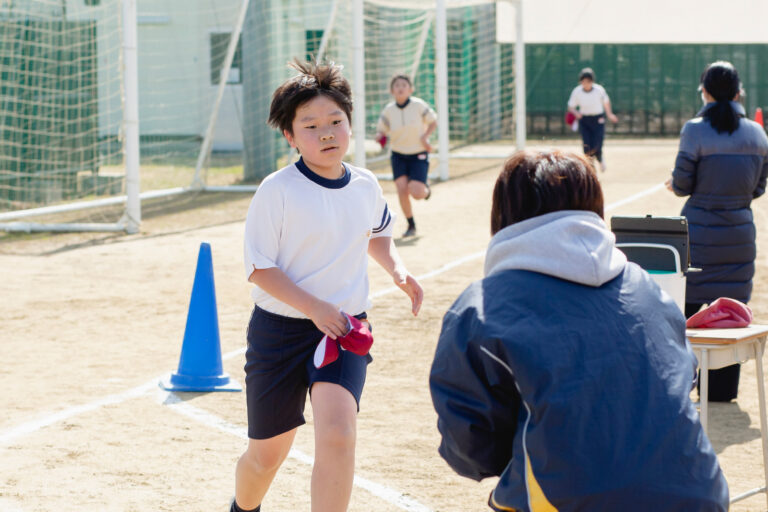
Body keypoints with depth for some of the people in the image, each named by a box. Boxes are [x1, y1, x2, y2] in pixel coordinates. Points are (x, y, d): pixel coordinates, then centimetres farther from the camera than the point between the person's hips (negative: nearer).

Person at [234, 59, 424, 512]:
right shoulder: (277, 190, -13)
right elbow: (260, 268, -13)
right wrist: (314, 308, -23)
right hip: (280, 327, -2)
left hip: (344, 327, 2)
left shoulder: (366, 186, 2)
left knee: (337, 435, -23)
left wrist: (397, 268, 4)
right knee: (267, 454, 11)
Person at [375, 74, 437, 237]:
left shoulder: (419, 105, -12)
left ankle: (425, 188, 25)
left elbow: (433, 122, 2)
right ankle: (411, 226, 6)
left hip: (418, 155, -2)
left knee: (416, 193, -14)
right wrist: (380, 136, -22)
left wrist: (425, 136, -15)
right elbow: (381, 131, 2)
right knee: (402, 189, -10)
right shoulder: (388, 111, -7)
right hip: (398, 155, 2)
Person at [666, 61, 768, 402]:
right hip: (740, 230, 3)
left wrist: (675, 185, 15)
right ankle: (723, 387, 13)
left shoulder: (694, 131, -11)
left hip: (700, 230, -3)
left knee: (688, 302, 7)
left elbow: (682, 184, -8)